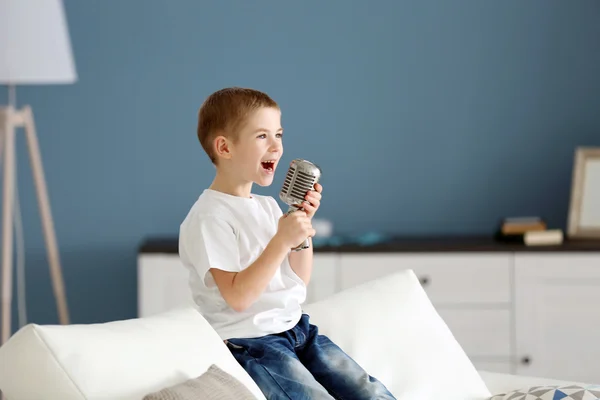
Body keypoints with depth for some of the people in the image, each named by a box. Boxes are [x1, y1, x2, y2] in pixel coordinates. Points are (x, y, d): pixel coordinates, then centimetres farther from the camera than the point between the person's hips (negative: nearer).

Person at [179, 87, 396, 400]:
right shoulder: (208, 218, -14)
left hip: (297, 328, 8)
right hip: (250, 342, -8)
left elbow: (299, 281, 13)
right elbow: (238, 297, -21)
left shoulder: (267, 206, 12)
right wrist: (282, 240, -26)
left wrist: (304, 224, -1)